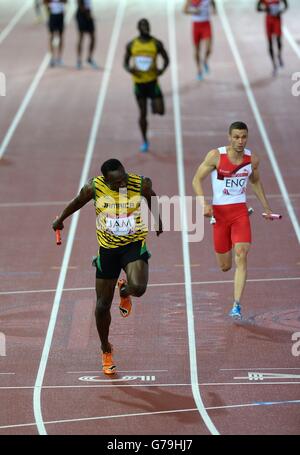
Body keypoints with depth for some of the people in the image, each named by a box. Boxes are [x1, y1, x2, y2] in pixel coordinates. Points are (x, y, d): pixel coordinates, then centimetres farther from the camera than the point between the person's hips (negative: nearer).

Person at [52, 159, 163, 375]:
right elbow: (78, 202, 6)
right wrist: (60, 220, 23)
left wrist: (158, 222, 25)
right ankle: (106, 351, 29)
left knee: (138, 287, -29)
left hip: (134, 244, -1)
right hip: (107, 249, 1)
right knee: (103, 305, 5)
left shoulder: (141, 184, -16)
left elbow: (153, 201, 8)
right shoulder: (94, 187, -16)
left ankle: (125, 291, 12)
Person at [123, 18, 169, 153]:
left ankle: (154, 103, 27)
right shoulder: (131, 45, 1)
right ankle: (145, 141, 18)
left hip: (152, 81, -1)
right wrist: (129, 69, -13)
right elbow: (126, 62, 10)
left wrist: (163, 69, -12)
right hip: (139, 82, 1)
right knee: (142, 113, 5)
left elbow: (166, 59, 7)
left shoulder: (156, 44, -2)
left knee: (160, 111, -11)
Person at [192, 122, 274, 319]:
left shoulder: (253, 158, -2)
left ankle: (237, 305, -18)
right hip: (219, 212, -1)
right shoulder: (216, 156, -12)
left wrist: (266, 207, 18)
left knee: (241, 257, -18)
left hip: (241, 211, 1)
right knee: (225, 266, 9)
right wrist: (204, 203, -20)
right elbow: (197, 179, -5)